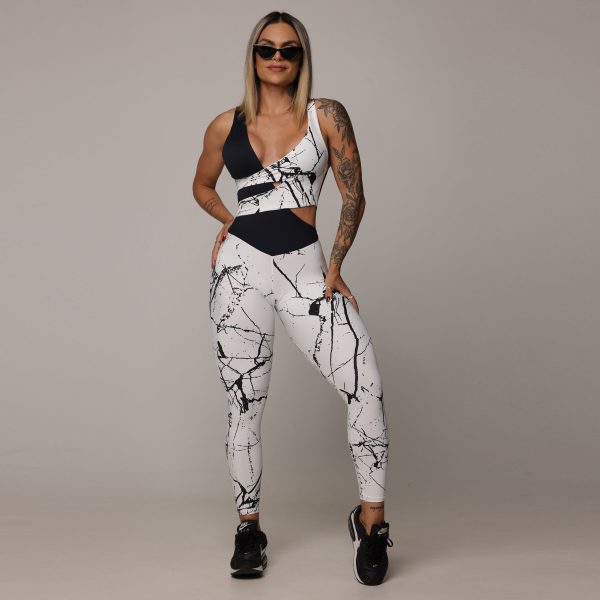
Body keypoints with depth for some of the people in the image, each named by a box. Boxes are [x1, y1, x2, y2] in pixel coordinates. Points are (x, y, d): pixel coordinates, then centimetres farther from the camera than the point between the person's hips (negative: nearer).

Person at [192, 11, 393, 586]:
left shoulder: (327, 116, 4)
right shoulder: (226, 126, 9)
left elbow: (354, 197, 4)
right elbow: (202, 186, 26)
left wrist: (335, 266, -4)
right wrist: (230, 220, 7)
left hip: (305, 266, -1)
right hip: (241, 267, 2)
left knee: (364, 382, -19)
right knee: (244, 402, 4)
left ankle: (371, 519, -6)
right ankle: (248, 527, 19)